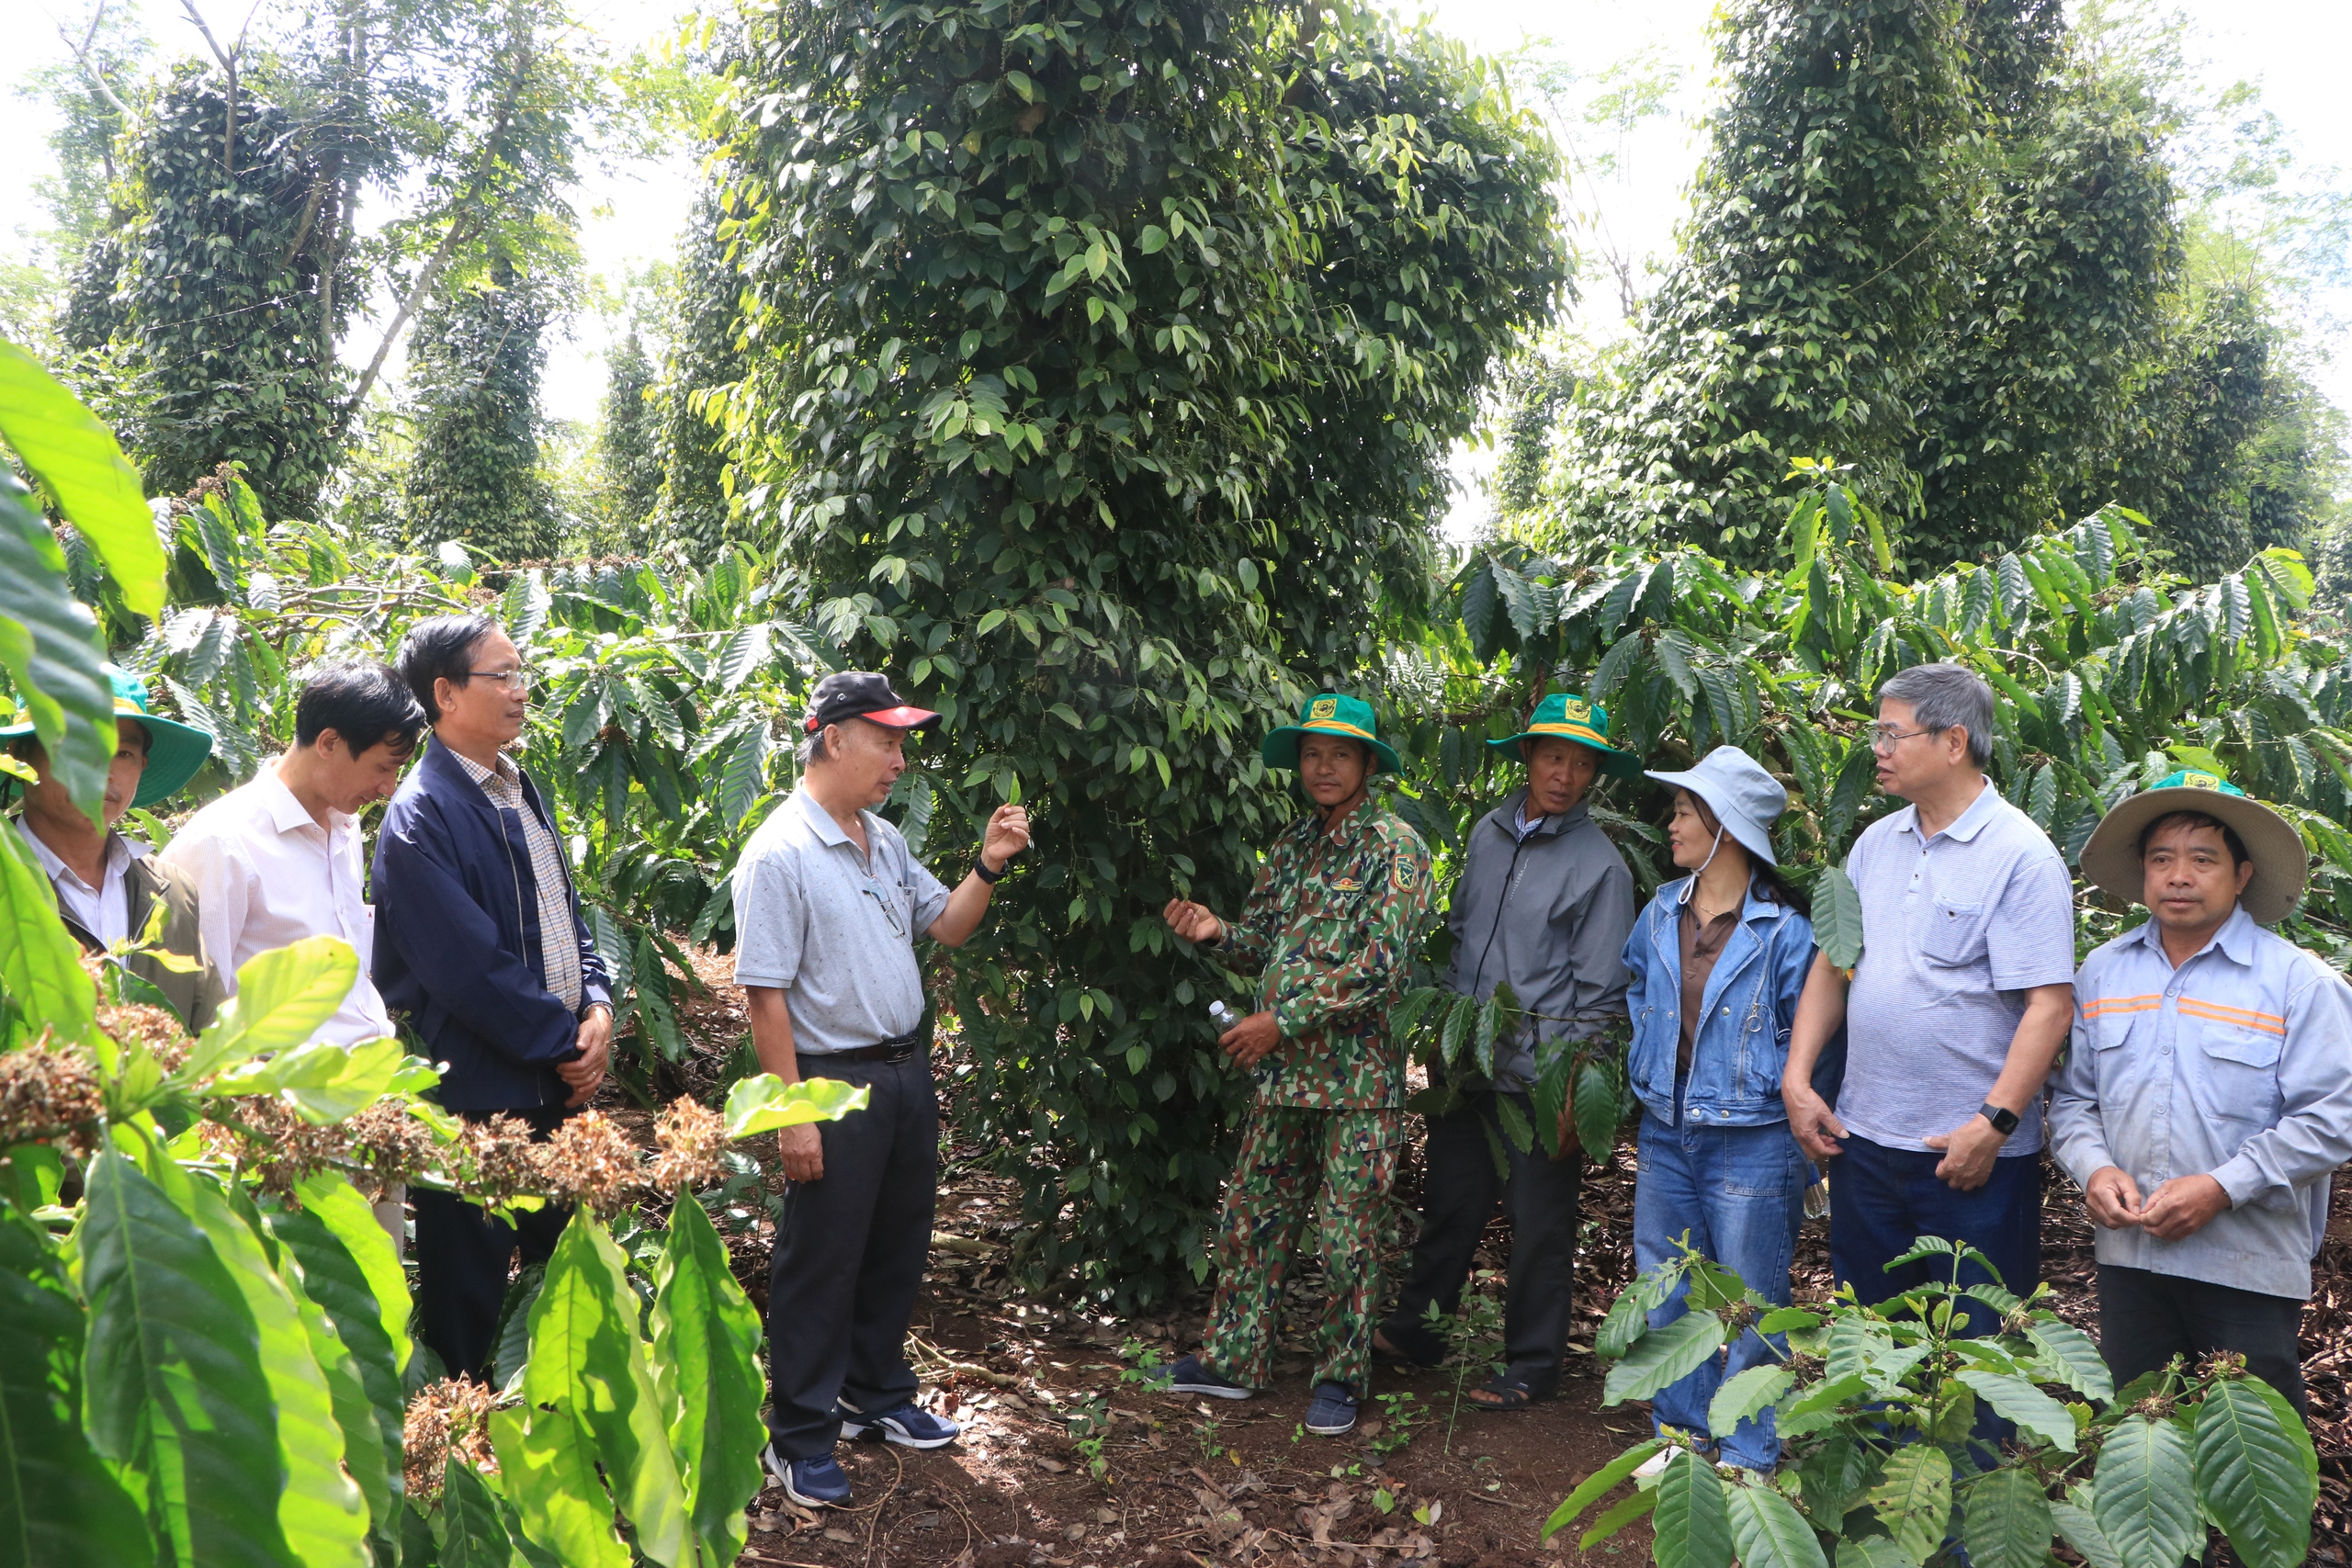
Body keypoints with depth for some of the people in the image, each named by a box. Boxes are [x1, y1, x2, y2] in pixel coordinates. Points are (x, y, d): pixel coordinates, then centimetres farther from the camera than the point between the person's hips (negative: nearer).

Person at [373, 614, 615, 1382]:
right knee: (470, 1296, 6)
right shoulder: (420, 815, -15)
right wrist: (567, 1044, -13)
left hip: (556, 1085, 8)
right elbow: (470, 968, -20)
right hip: (476, 1094, -8)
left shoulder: (524, 791, 11)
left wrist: (597, 1005, 0)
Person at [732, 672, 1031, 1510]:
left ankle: (878, 1398, 36)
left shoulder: (885, 841, 10)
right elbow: (764, 995, -18)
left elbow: (947, 927, 16)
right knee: (821, 1266, 3)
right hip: (834, 1084, -8)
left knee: (897, 1250, 18)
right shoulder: (780, 853, -16)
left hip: (907, 1071, 8)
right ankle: (798, 1439, 19)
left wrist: (987, 866, -2)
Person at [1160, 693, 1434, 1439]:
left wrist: (1283, 1020, -18)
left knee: (1348, 1237, 4)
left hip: (1358, 1075, -6)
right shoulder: (1293, 844, 12)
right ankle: (1234, 1359, 26)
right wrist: (1217, 929, -5)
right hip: (1284, 1070, 7)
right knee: (1251, 1216, 12)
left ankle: (1342, 1376, 20)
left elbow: (1380, 966, -17)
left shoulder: (1393, 845, -10)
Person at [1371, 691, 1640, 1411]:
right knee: (1448, 1203, 16)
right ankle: (1414, 1331, 33)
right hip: (1467, 1065, 5)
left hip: (1539, 1076, -5)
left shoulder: (1599, 864, -9)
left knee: (1538, 1226, 7)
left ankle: (1532, 1363, 23)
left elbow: (1598, 993, -8)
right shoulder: (1487, 833, 7)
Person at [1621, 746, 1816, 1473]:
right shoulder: (1661, 913, 5)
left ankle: (1748, 1456, 20)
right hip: (1666, 1134, 6)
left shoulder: (1782, 930, -12)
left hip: (1750, 1144, -6)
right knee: (1668, 1297, 15)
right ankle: (1684, 1430, 32)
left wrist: (1802, 1154, -8)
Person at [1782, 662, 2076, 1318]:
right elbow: (1832, 966, 13)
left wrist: (1993, 1125, -21)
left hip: (1975, 1151, -6)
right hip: (1862, 1140, 6)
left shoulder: (2021, 856, -11)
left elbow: (2050, 1006, -16)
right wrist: (1797, 1079, 4)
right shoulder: (1876, 843, 9)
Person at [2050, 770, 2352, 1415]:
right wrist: (2094, 1168, -7)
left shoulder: (2300, 981, -5)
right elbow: (2072, 1096, 12)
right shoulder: (2103, 971, 9)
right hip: (2128, 1252, 4)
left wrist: (2222, 1188, -18)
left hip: (2249, 1267, -4)